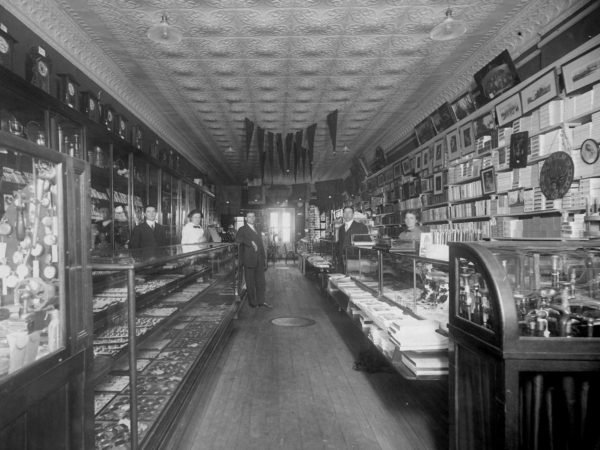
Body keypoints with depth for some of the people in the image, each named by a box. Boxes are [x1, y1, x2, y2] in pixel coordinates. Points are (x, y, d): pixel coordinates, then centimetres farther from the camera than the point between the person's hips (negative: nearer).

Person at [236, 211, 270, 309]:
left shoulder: (257, 230, 20)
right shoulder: (243, 229, 0)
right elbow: (238, 239, -21)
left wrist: (264, 258, 17)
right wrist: (251, 242, -25)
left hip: (259, 260, 6)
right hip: (249, 260, -6)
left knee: (261, 281, 7)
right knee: (251, 283, 1)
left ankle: (261, 301, 15)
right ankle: (253, 302, 9)